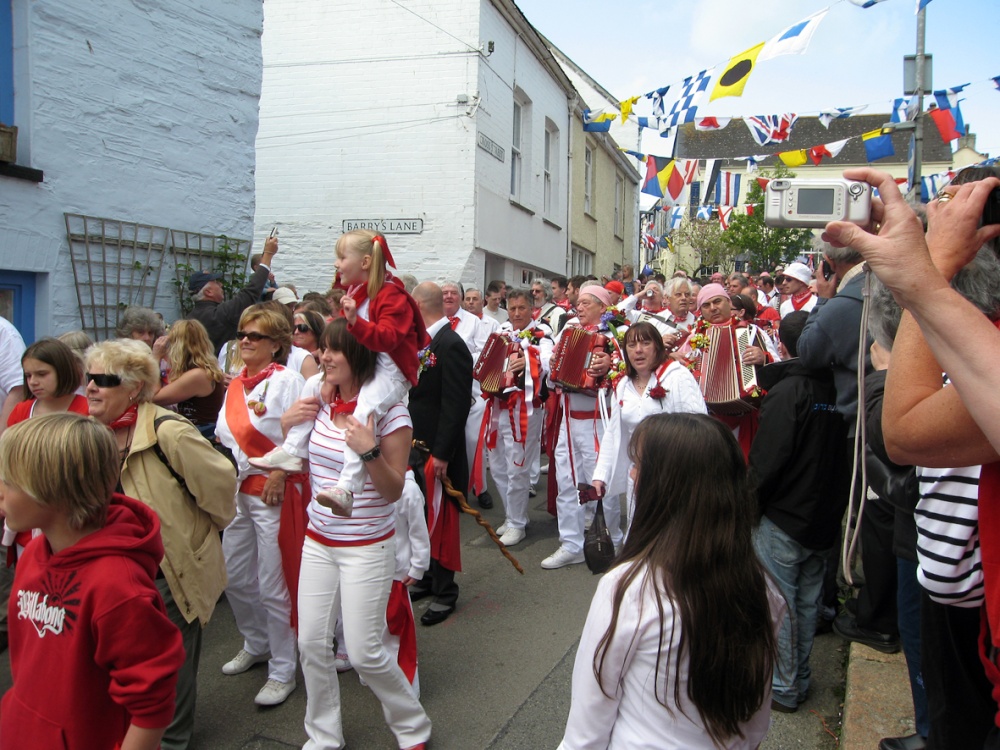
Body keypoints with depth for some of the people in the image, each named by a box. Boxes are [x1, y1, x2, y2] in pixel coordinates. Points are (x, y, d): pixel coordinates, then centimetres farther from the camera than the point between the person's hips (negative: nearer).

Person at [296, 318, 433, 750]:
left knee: (363, 652, -1)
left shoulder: (389, 412, -14)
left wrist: (369, 450, -29)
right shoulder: (322, 403, 3)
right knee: (311, 643, 9)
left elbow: (394, 490, -13)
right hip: (318, 541, 6)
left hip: (367, 548, -6)